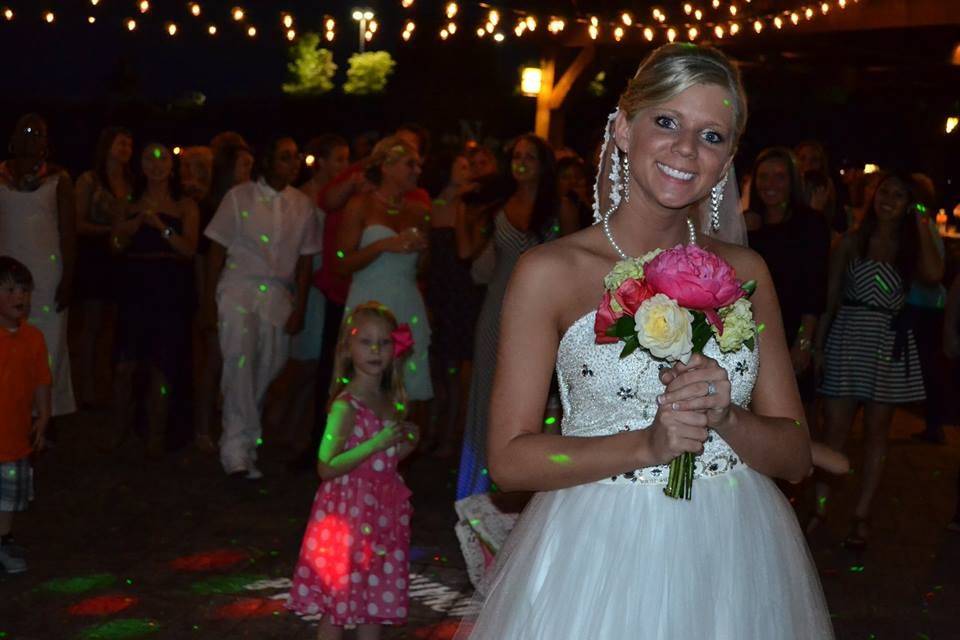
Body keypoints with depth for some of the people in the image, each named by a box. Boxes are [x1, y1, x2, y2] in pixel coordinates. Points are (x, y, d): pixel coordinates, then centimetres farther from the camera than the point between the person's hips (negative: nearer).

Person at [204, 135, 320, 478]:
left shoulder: (302, 205, 6)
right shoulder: (239, 197, -1)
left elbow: (305, 259, 8)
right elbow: (219, 248, 2)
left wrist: (300, 307, 4)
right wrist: (211, 296, -1)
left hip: (279, 295, 3)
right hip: (240, 288, -3)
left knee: (269, 367, 1)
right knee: (239, 363, -16)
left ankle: (237, 436, 16)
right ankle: (238, 449, -12)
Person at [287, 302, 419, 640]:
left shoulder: (390, 402, 8)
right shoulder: (346, 406, -15)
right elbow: (327, 467, -21)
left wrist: (406, 444, 2)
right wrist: (376, 443, -25)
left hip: (384, 515, 7)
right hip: (348, 513, -7)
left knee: (374, 605, 14)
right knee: (336, 609, 2)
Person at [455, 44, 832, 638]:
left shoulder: (746, 272, 3)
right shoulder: (551, 270, -7)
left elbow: (796, 455, 3)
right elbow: (510, 458, -9)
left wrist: (726, 416, -16)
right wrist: (646, 445, -21)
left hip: (736, 564, 3)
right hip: (601, 560, -3)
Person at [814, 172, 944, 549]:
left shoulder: (910, 247, 9)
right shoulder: (853, 242, 6)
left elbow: (934, 274, -13)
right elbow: (831, 295, 5)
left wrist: (923, 229, -7)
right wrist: (818, 341, -2)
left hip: (889, 345, 1)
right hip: (848, 337, -1)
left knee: (877, 432, 5)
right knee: (835, 426, -3)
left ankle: (862, 515, 10)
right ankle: (820, 507, 4)